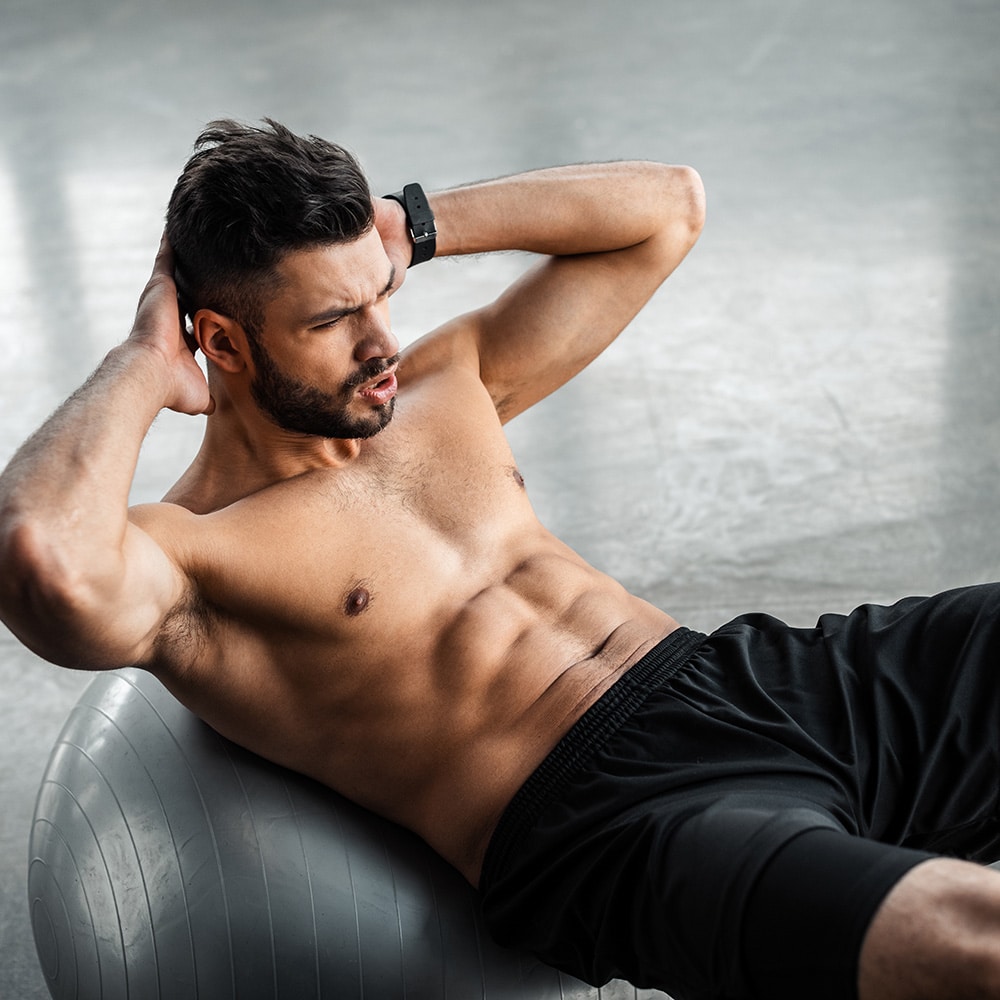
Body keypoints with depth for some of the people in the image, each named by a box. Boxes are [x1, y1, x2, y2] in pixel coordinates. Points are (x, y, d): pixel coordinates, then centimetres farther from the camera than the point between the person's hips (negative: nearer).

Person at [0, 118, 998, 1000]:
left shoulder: (446, 387, 16)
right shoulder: (192, 553, -4)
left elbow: (668, 203, 22)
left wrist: (411, 220, 14)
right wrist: (143, 366, -11)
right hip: (617, 823, -8)